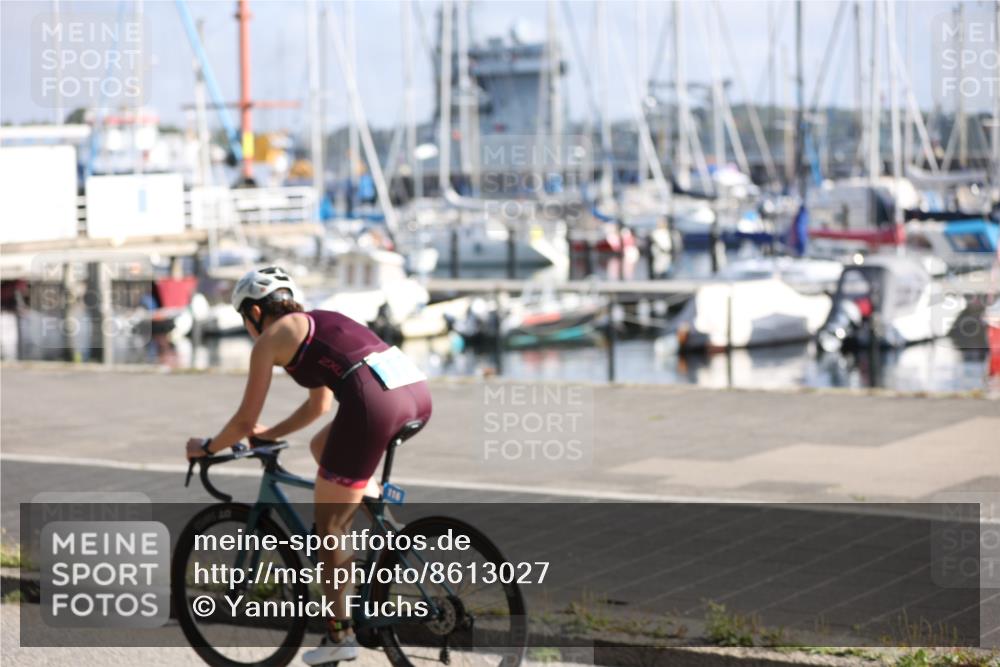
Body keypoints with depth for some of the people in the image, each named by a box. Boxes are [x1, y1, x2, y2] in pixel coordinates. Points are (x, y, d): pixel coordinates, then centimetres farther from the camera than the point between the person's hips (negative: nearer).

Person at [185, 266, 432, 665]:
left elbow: (245, 421, 16)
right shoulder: (319, 323, 33)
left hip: (374, 404, -7)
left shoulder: (270, 339, 12)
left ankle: (339, 635, 14)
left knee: (328, 526, 9)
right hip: (417, 391, 7)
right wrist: (270, 434, 49)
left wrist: (207, 448, 32)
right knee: (323, 447, 33)